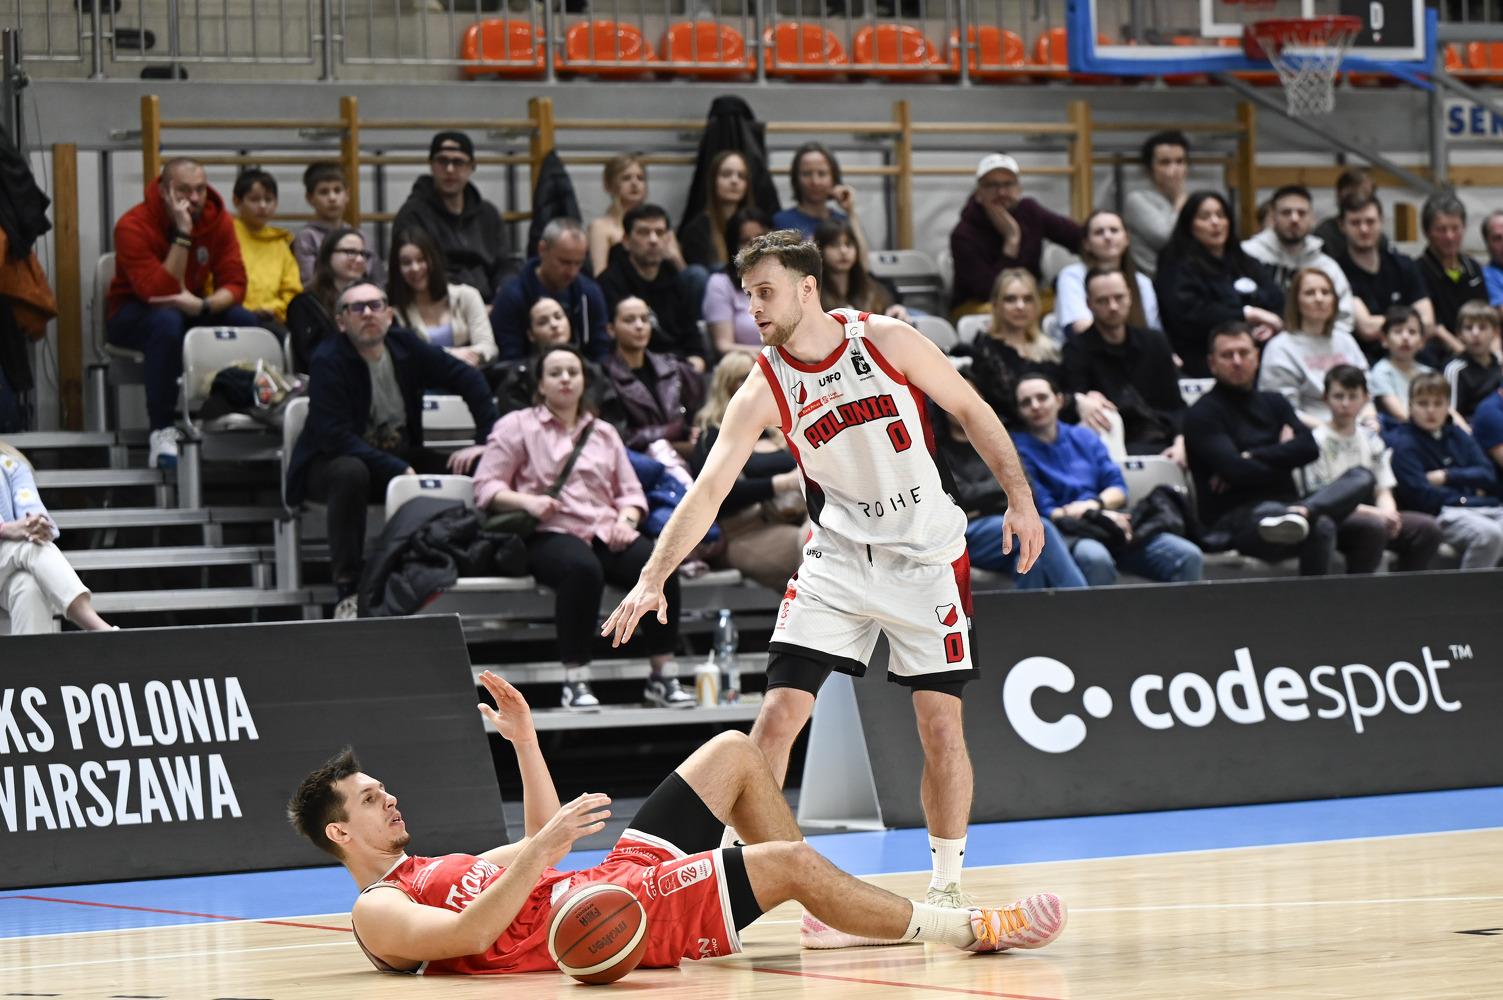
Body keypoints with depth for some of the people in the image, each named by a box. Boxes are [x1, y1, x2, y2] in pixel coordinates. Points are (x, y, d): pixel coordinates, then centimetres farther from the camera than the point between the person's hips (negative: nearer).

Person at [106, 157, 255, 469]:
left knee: (245, 321, -25)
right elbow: (158, 292, -31)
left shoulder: (218, 220, -7)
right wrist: (182, 235, -35)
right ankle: (162, 434, -37)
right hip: (132, 313, -4)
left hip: (194, 310, 4)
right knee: (167, 322, -40)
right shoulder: (133, 226, -22)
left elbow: (234, 285, -12)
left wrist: (202, 305, -34)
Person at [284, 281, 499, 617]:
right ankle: (347, 594, -38)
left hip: (400, 456, 5)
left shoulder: (406, 346, -1)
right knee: (350, 473, -41)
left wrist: (487, 441, -4)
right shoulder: (328, 361, -16)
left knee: (472, 472, -16)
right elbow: (335, 437, -24)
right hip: (331, 461, -5)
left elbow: (470, 380, 8)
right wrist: (398, 471, -32)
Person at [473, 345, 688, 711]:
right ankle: (575, 681, -36)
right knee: (583, 567, -41)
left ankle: (664, 675, -22)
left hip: (606, 534, 4)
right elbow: (486, 487, 5)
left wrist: (626, 519, 0)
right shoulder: (517, 427, 14)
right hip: (551, 533, -4)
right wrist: (527, 502, -13)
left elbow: (630, 491, 23)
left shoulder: (604, 433, 27)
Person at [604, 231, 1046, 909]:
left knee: (942, 726, -4)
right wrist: (652, 580, -26)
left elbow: (972, 412, 1)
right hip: (837, 558, 1)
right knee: (779, 712, -10)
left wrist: (1020, 498, -6)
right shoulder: (764, 391, -9)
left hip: (925, 556, -1)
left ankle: (946, 885, 13)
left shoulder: (886, 341, -10)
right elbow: (708, 490, -14)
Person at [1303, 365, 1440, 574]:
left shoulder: (1371, 441, 15)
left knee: (1427, 527, -14)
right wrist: (1374, 513, -18)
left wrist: (1388, 513, -12)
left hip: (1372, 515, 7)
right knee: (1372, 526, -37)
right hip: (1333, 521, -7)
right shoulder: (1318, 441, -5)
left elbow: (1384, 490, 13)